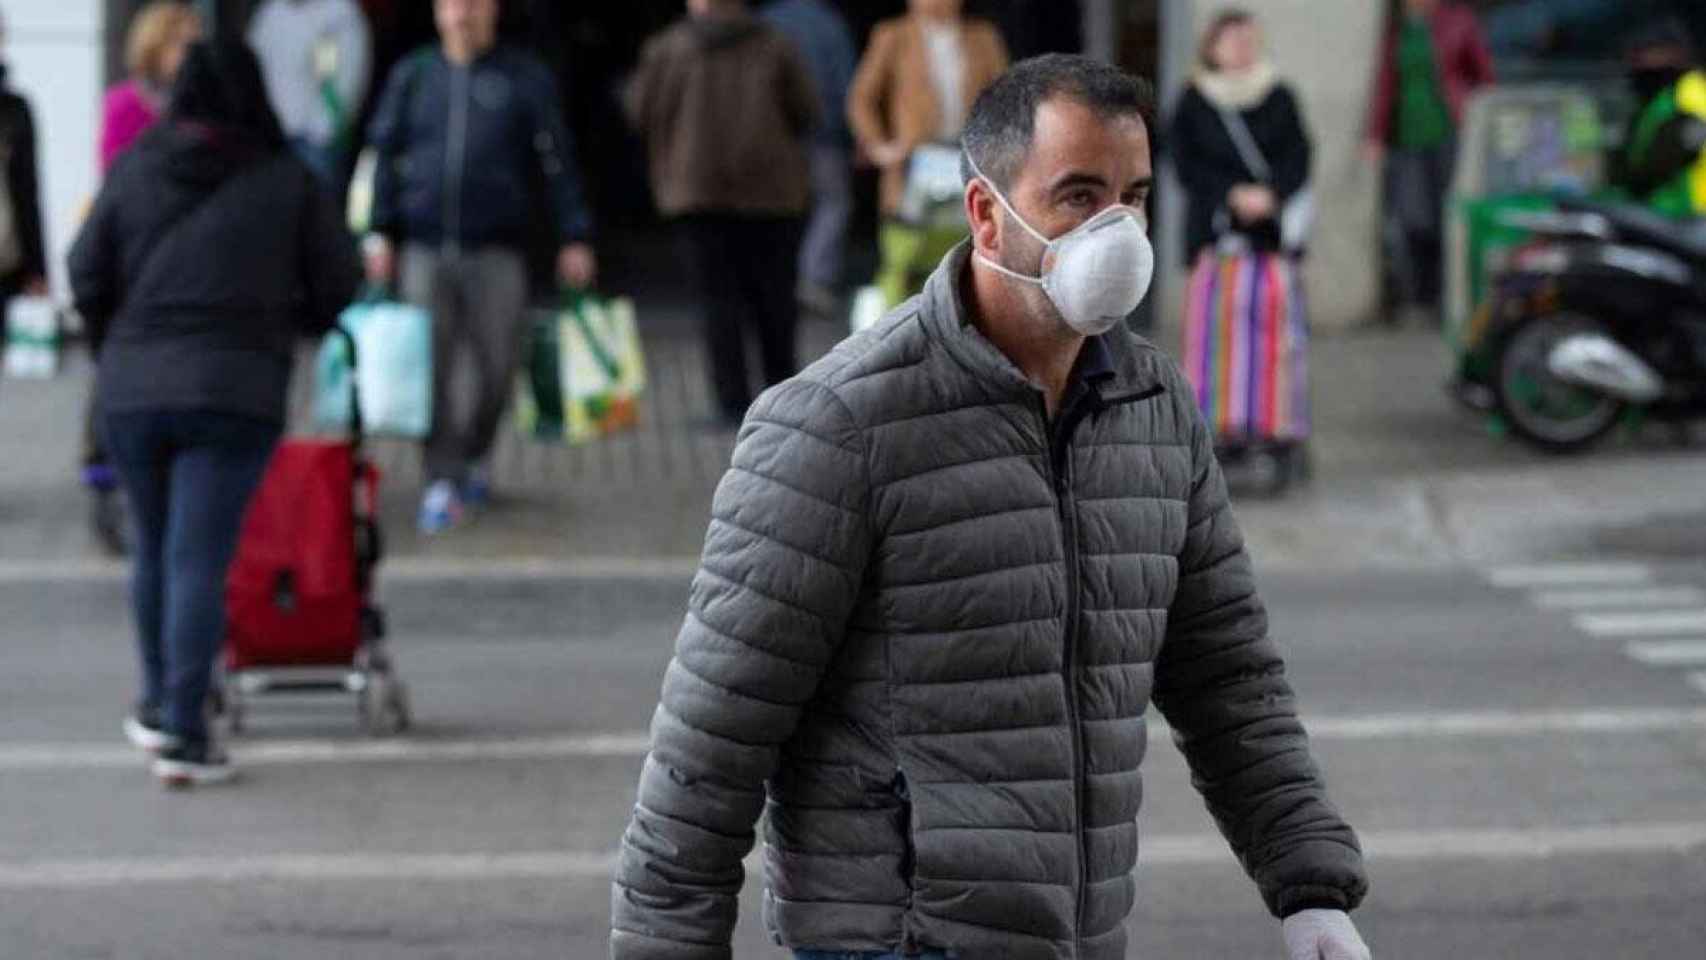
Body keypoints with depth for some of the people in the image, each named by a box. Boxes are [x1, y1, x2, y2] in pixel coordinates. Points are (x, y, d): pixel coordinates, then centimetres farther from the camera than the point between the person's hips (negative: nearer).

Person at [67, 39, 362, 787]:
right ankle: (183, 731, -10)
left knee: (154, 550, 19)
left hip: (132, 390, 2)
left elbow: (88, 279, 4)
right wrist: (289, 321, 23)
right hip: (234, 392, -2)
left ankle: (159, 704, 31)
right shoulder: (288, 183, -1)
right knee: (199, 559, -4)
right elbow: (338, 285, 3)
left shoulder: (132, 172, 3)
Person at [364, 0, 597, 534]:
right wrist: (380, 232, 3)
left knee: (498, 368, 0)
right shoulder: (412, 78, 11)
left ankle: (473, 455, 26)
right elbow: (385, 158, 11)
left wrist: (574, 238, -1)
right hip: (425, 248, 1)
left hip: (497, 250, -1)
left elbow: (557, 164, 4)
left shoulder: (526, 79, 5)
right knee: (433, 370, -3)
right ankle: (442, 481, 3)